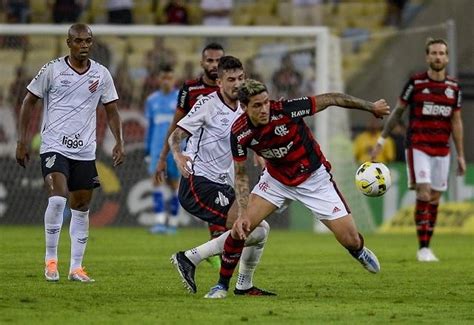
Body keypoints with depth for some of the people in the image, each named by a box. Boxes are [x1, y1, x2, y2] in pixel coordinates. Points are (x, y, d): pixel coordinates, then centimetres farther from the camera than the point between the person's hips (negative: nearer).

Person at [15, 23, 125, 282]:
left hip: (85, 150, 4)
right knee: (57, 198, -21)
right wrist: (22, 141, 0)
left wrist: (119, 143, 1)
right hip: (54, 146, -4)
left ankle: (76, 267, 13)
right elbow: (29, 102, 4)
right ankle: (51, 259, -8)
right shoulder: (52, 70, -3)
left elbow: (111, 110, 13)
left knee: (81, 207, 6)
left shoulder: (101, 74, 5)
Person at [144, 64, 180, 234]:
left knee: (173, 183, 2)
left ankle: (173, 223, 13)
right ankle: (159, 222, -15)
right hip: (157, 148, 2)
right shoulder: (152, 100, 11)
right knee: (157, 181, -11)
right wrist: (147, 150, 17)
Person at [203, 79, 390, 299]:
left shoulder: (285, 110, -29)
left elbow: (329, 99, -18)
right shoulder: (239, 133, -20)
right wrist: (243, 214, -20)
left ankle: (359, 252, 33)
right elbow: (240, 175, -8)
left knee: (350, 240, -6)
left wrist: (371, 107, -10)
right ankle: (222, 285, 4)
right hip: (276, 179, 2)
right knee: (240, 228, -15)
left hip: (313, 178, -2)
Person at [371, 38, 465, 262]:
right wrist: (382, 140, 3)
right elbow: (397, 111, 4)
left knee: (435, 198, 5)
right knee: (424, 194, -14)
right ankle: (423, 248, -9)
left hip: (442, 149, 4)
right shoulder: (416, 82, -4)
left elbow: (456, 122, 12)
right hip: (418, 146, -4)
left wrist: (460, 155, 10)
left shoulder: (454, 88, 7)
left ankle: (427, 246, 15)